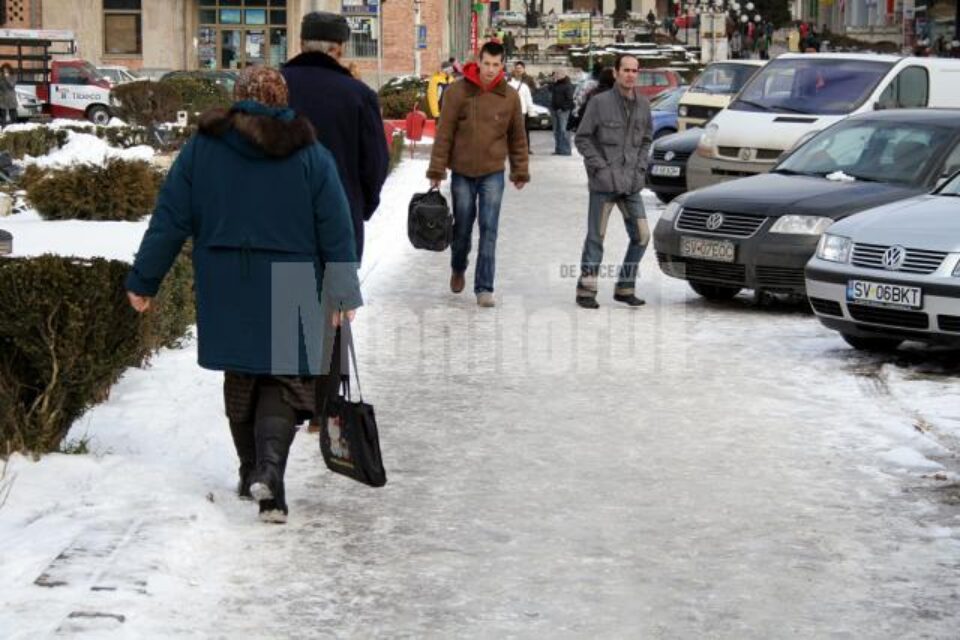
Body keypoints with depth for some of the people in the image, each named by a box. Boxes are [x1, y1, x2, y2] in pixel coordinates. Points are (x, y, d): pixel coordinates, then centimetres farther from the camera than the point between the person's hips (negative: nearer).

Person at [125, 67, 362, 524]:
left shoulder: (201, 150, 1)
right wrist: (344, 293, 3)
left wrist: (143, 281, 7)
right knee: (283, 382, 4)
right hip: (290, 295, -2)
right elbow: (336, 232, -2)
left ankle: (251, 472, 25)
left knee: (241, 380, 18)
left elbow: (169, 222, 1)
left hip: (225, 294, 2)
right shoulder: (310, 155, -1)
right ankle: (270, 465, -18)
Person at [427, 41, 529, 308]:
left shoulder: (510, 96, -1)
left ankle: (484, 288, -1)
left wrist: (520, 171, 8)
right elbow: (444, 133, -6)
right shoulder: (458, 91, -8)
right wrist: (437, 170, -7)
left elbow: (517, 137, 7)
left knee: (489, 229, -4)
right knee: (462, 226, 12)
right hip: (462, 172, -1)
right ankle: (458, 269, 40)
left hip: (493, 173, 1)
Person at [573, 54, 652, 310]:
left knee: (641, 236, 3)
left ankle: (625, 288, 15)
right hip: (603, 183, -5)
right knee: (596, 237, 0)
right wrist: (600, 166, -11)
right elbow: (582, 138, -4)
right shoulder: (600, 102, -7)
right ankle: (586, 289, 9)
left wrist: (640, 167, 6)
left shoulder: (643, 105, 8)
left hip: (631, 184, 5)